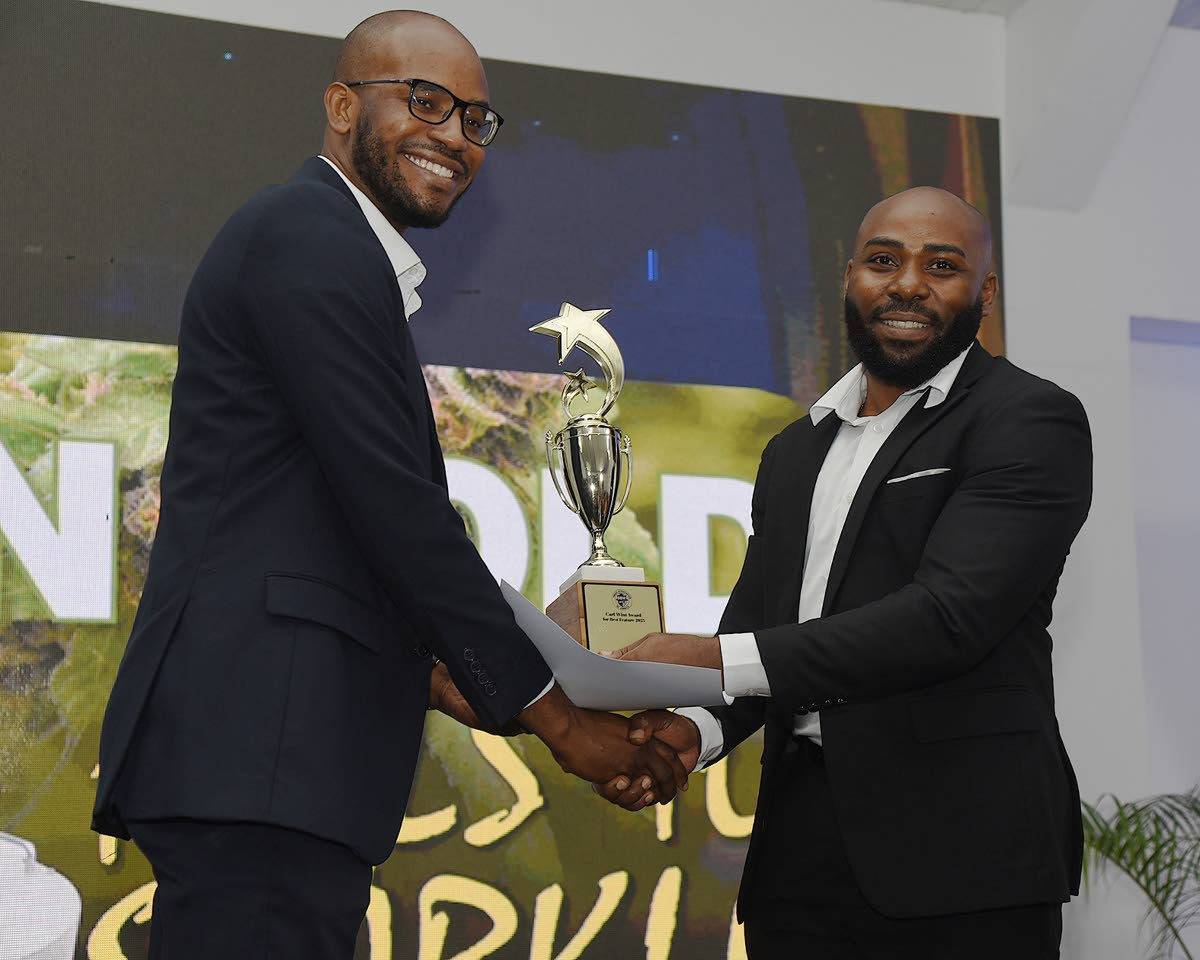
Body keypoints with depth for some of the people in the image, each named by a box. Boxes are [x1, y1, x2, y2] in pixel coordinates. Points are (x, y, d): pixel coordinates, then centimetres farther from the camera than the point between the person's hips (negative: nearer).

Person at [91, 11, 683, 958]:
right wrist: (556, 716, -7)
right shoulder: (311, 239, -7)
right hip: (258, 755, -10)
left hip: (268, 749, 10)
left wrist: (429, 671, 20)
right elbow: (397, 509, -13)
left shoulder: (318, 242, 24)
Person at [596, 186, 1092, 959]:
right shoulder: (795, 452, 19)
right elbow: (755, 624, 17)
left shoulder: (1030, 422, -4)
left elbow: (951, 613, -17)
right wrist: (699, 729, -7)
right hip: (800, 850, 6)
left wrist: (716, 658, -19)